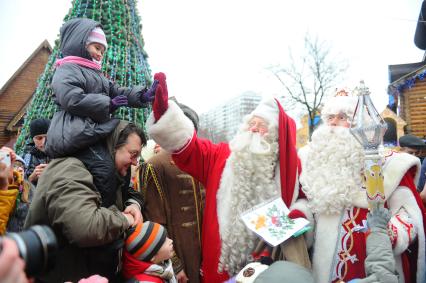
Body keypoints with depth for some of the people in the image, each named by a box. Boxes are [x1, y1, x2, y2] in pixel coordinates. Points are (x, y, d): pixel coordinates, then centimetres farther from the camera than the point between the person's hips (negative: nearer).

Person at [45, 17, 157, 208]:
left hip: (95, 132, 10)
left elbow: (117, 91, 19)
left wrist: (143, 95, 1)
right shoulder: (67, 69, 2)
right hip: (78, 133, -10)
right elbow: (72, 99, -16)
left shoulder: (97, 75, 32)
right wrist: (108, 104, -9)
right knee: (105, 170, -24)